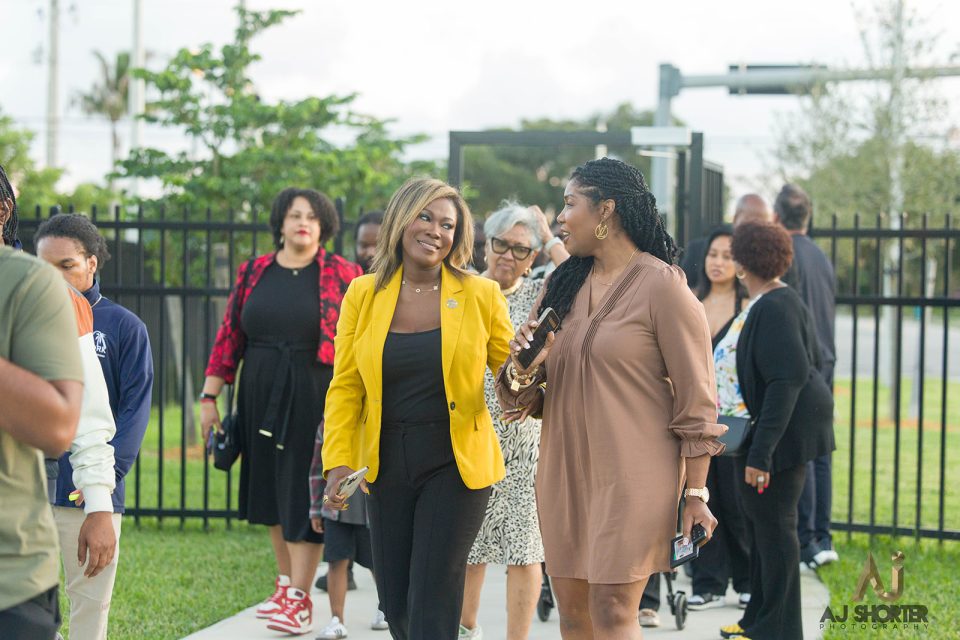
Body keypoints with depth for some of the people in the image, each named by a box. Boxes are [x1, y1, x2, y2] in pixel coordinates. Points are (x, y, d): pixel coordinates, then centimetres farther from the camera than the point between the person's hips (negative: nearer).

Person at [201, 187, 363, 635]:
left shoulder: (342, 275, -2)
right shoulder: (254, 273, 7)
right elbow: (230, 337, 7)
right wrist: (209, 396, 4)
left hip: (314, 398, -4)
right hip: (261, 396, 4)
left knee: (304, 494, -5)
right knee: (271, 489, 10)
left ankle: (299, 599, -3)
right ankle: (285, 584, 22)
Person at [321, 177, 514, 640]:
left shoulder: (480, 295, -2)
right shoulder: (363, 294, 3)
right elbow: (345, 387, 4)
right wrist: (338, 461, -7)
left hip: (455, 463, -3)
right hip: (386, 464, 3)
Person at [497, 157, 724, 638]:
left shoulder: (661, 285, -8)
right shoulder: (561, 285, 12)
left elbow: (695, 400, -8)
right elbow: (519, 396, 13)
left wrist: (696, 495, -11)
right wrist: (522, 369, -11)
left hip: (634, 477, -6)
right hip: (563, 472, 6)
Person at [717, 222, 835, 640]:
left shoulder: (775, 308, -21)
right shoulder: (771, 302, 10)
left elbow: (787, 379, -27)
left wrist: (761, 452, -28)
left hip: (783, 431, -11)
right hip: (762, 430, 11)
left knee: (773, 524, -2)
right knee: (758, 518, 19)